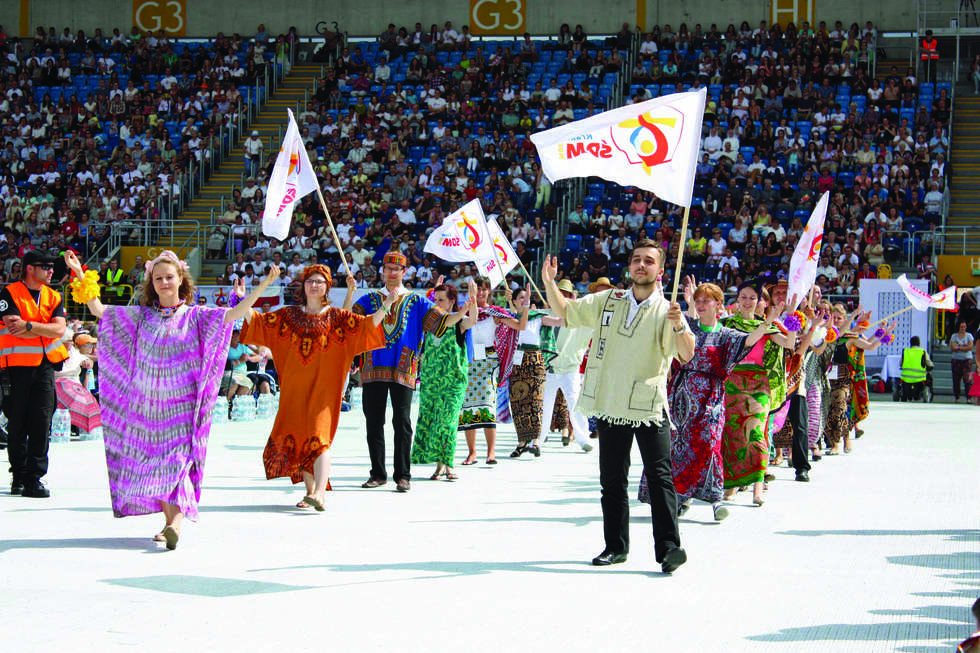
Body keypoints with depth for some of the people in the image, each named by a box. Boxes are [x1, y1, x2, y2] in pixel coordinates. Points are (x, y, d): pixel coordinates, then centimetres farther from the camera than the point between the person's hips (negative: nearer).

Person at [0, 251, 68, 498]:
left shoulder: (53, 296, 13)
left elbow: (59, 329, -2)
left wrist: (28, 325, -10)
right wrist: (44, 328, -6)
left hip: (45, 366, 4)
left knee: (42, 422, -3)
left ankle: (34, 478, 0)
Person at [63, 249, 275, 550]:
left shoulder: (195, 316, 4)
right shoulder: (141, 316, 10)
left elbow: (234, 314, -6)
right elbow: (97, 309, 9)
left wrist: (264, 285, -15)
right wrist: (80, 274, 1)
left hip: (182, 404, -3)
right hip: (147, 405, 3)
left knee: (178, 460, -16)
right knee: (153, 462, 4)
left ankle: (177, 522, -25)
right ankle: (169, 520, 15)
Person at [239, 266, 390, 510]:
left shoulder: (336, 316, 5)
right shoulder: (289, 315, 12)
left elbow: (366, 324, -5)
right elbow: (258, 321, 11)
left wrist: (384, 309, -19)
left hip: (323, 387, -4)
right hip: (294, 388, 4)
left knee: (319, 436, -17)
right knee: (296, 438, 4)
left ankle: (319, 493, -27)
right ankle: (310, 491, 17)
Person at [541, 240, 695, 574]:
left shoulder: (666, 311, -5)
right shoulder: (607, 302, 8)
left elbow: (686, 355, -18)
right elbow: (565, 312, 16)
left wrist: (679, 327, -39)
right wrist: (549, 282, -1)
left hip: (649, 408, -4)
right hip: (610, 407, 4)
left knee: (659, 476, -12)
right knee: (612, 481, 10)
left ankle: (669, 547, -14)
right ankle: (616, 546, 20)